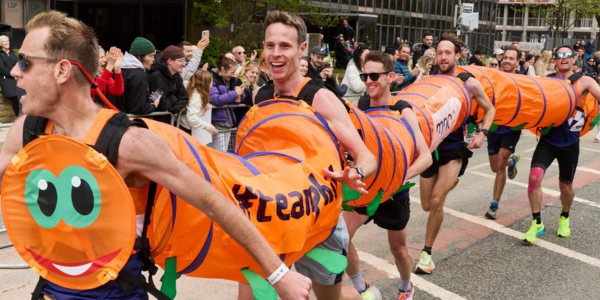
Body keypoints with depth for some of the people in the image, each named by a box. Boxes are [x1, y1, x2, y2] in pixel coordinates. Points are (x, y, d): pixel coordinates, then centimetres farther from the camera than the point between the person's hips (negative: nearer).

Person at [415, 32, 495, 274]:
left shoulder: (469, 83, -6)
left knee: (437, 200, -18)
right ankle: (450, 182, 45)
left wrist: (482, 133, -8)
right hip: (430, 147, 3)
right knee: (427, 206, 10)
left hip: (455, 149, -2)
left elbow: (489, 109, 8)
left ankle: (426, 253, -1)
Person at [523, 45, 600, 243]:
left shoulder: (583, 81, -3)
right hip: (547, 139, 1)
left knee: (565, 186, 11)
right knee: (535, 176, -19)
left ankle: (564, 218, 42)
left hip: (569, 143, 0)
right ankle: (537, 223, -2)